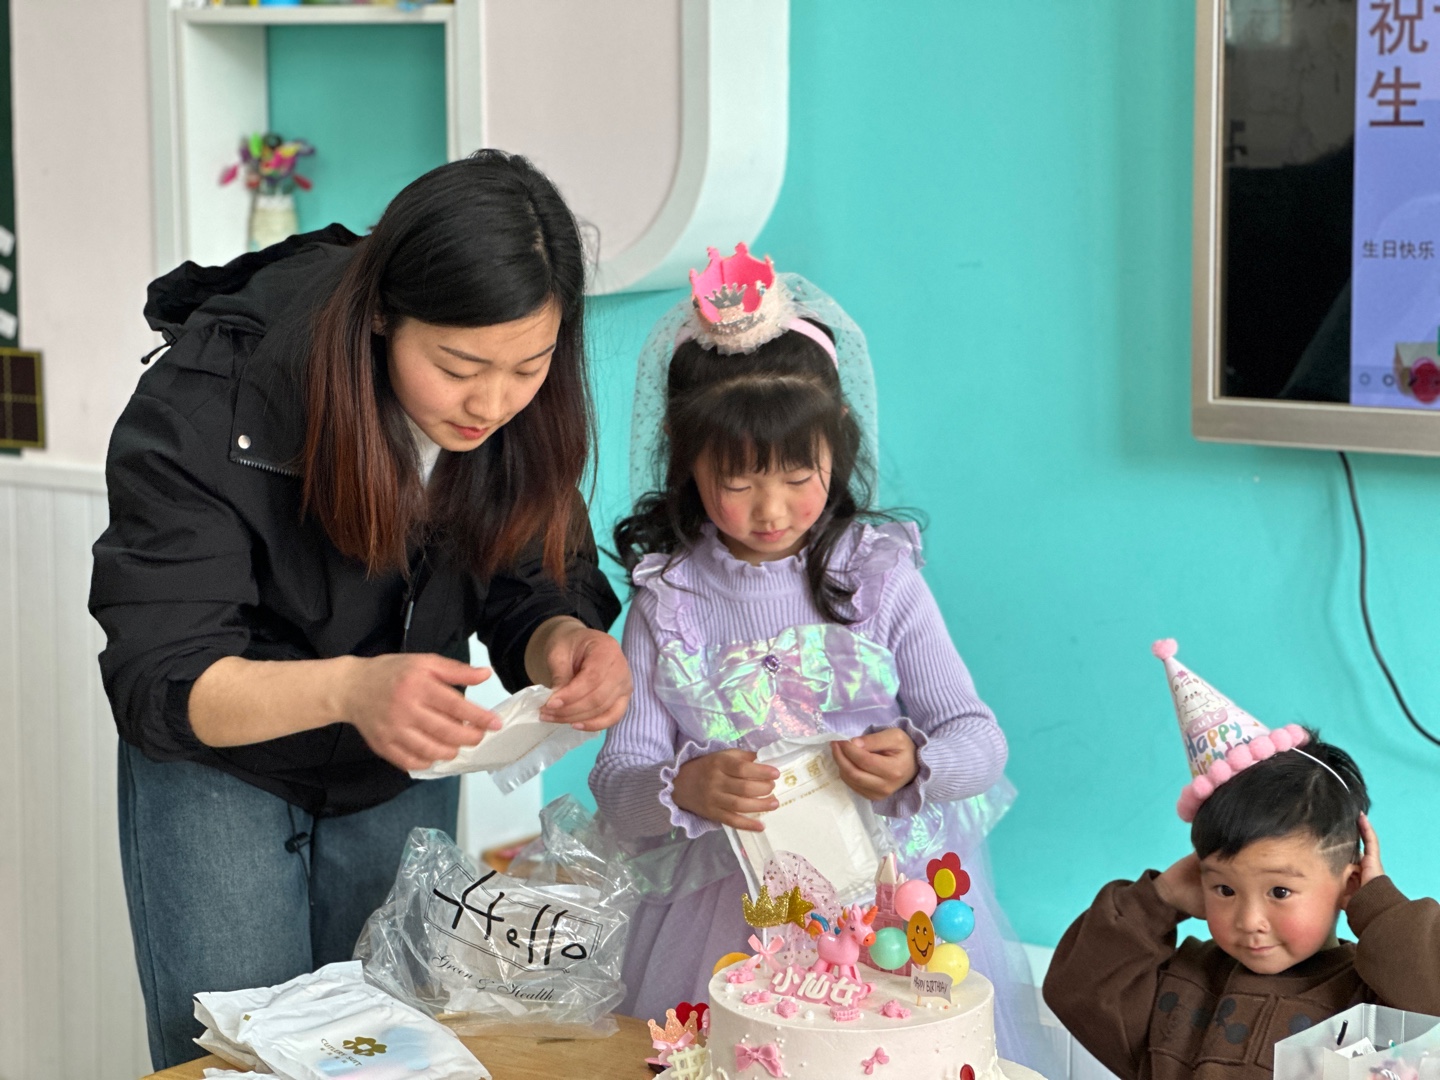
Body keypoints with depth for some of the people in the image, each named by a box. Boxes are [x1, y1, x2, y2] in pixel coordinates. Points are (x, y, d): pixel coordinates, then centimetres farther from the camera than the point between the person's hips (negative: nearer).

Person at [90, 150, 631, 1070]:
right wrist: (346, 688, -50)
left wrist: (569, 645, -33)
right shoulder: (214, 396, -31)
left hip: (403, 771, 4)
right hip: (219, 762, -4)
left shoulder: (524, 408, -19)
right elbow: (159, 681, -32)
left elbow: (535, 592, -8)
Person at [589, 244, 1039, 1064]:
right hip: (729, 905, 0)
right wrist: (685, 789, -23)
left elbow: (981, 739, 1)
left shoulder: (880, 578, 1)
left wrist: (916, 766, -21)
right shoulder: (667, 602, 2)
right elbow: (618, 781, -1)